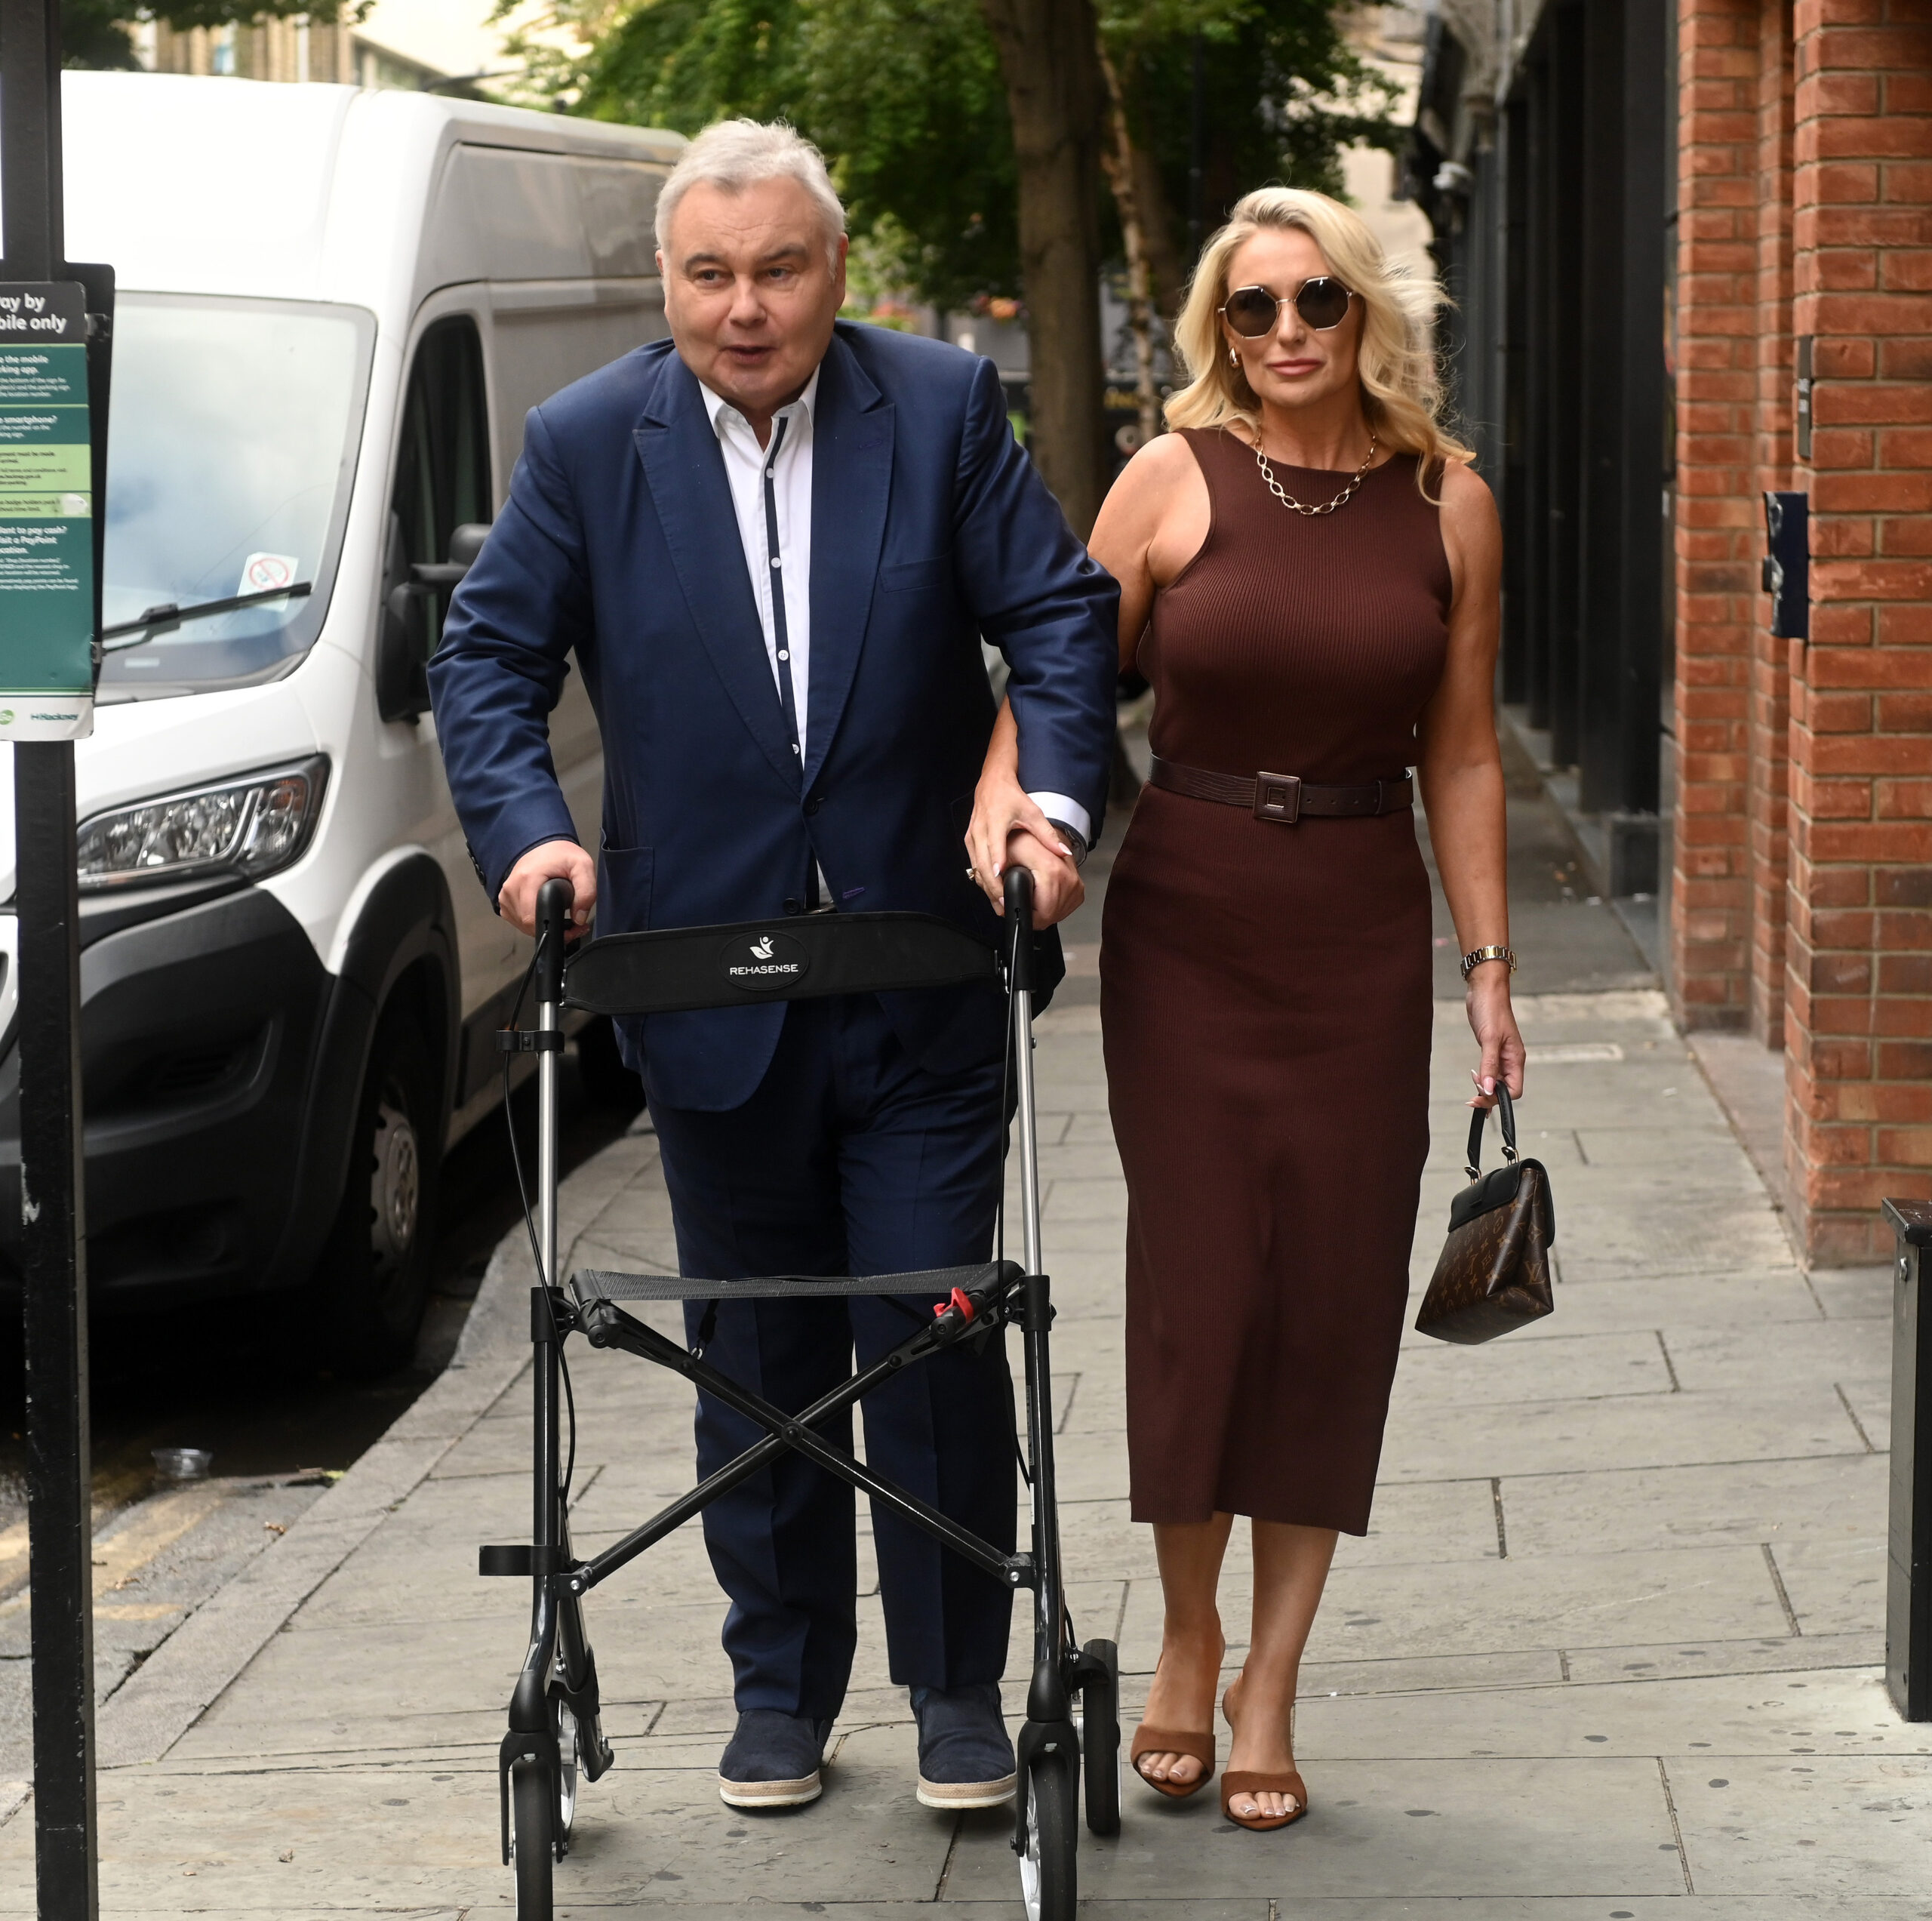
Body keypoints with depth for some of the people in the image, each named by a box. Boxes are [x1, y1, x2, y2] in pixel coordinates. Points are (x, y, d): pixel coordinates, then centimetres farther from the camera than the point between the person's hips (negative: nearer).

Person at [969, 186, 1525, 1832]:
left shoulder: (1447, 505, 3)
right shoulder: (1176, 480, -1)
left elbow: (1460, 756, 7)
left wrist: (1490, 968, 6)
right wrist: (1003, 799, -16)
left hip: (1363, 935, 1)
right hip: (1187, 924, -1)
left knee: (1335, 1295, 1)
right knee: (1198, 1278, -2)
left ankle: (1268, 1691, 12)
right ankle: (1188, 1644, 20)